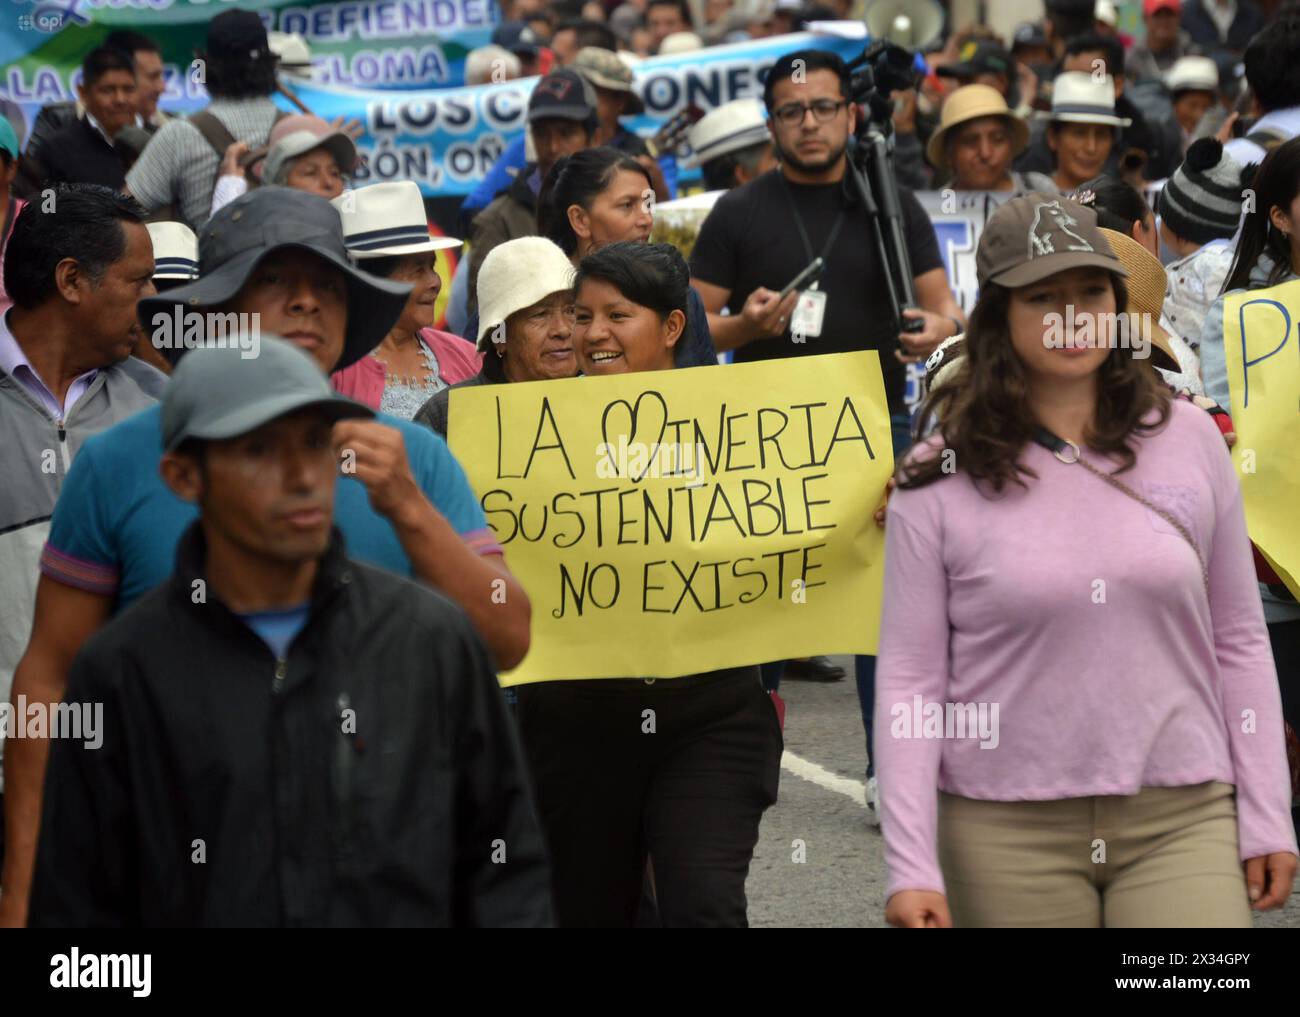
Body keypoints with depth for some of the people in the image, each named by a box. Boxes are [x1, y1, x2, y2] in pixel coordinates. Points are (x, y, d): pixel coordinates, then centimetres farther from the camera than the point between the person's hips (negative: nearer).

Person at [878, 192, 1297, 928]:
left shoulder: (1189, 440, 5)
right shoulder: (939, 480, -2)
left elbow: (1239, 640, 10)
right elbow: (910, 679, -2)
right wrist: (911, 866, -8)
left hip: (1182, 821, 1)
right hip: (1009, 838, -1)